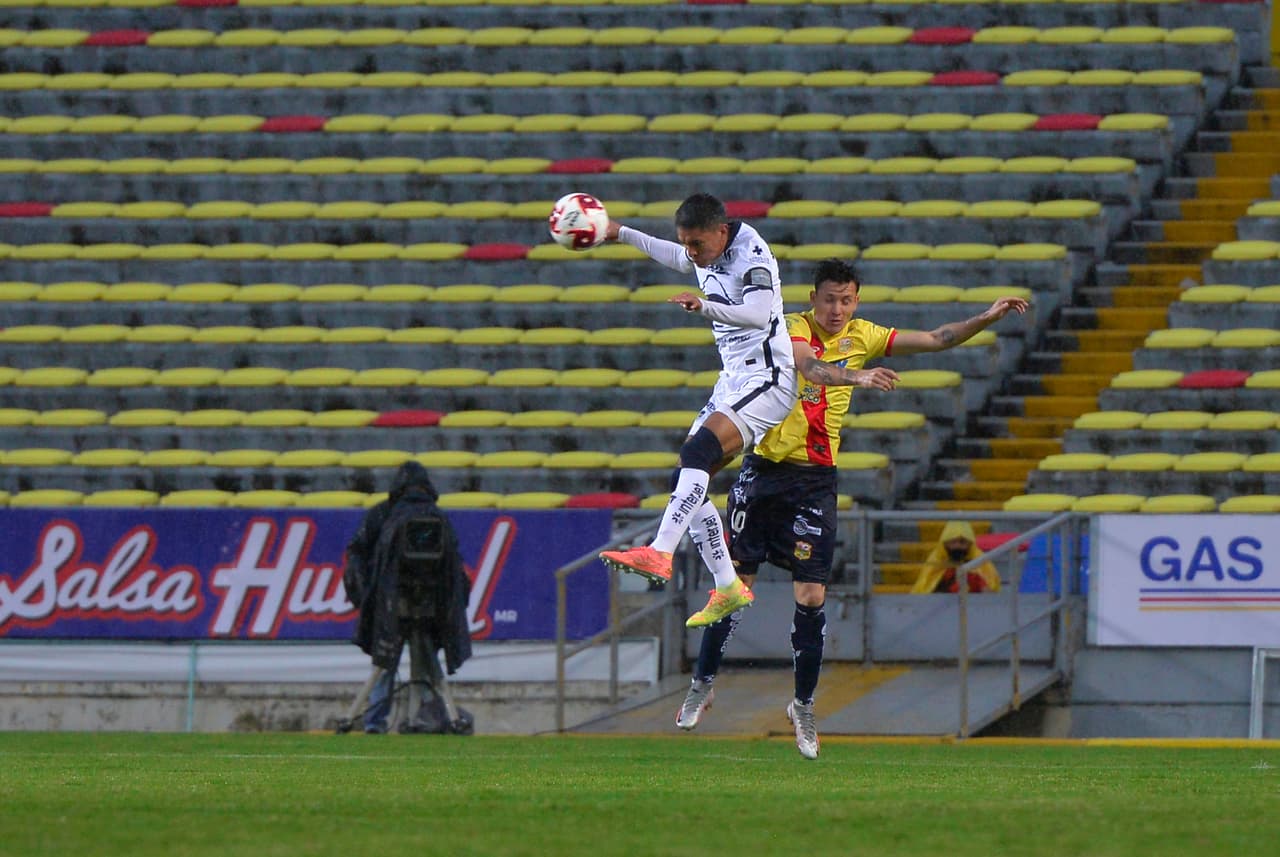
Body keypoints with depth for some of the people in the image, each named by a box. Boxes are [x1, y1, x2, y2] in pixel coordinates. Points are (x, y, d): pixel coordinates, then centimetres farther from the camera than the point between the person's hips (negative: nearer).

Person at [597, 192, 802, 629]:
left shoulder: (751, 255, -17)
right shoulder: (708, 254, 9)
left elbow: (758, 314, -34)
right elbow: (678, 259, 35)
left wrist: (706, 306, -49)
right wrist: (622, 234, 37)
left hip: (767, 380, -10)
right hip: (733, 381, 10)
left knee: (697, 452, -29)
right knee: (687, 481, 4)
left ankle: (659, 554, -39)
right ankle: (727, 588, 8)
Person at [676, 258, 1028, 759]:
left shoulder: (862, 337, 3)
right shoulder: (795, 327, -10)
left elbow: (936, 340, 6)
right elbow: (810, 365, -32)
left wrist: (986, 319, -7)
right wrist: (858, 376, -50)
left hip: (815, 481, 2)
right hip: (764, 470, -2)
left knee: (811, 597, -4)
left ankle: (803, 705, 10)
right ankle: (702, 685, 20)